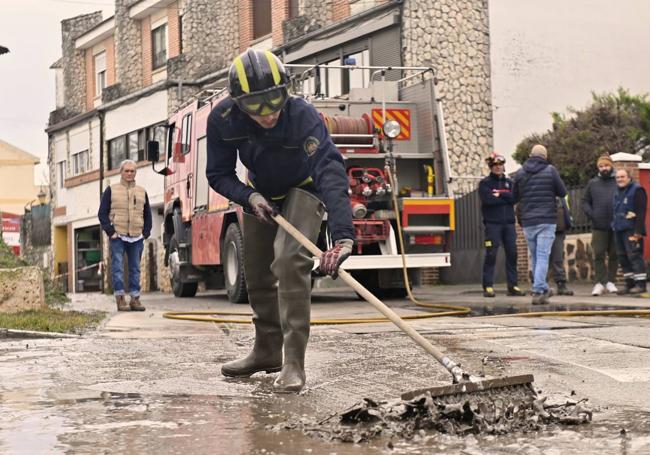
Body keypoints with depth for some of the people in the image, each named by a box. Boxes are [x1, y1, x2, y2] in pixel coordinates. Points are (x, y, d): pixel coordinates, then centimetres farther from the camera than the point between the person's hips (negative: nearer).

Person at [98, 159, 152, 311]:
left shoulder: (142, 192, 15)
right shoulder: (111, 190, 5)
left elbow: (147, 215, 19)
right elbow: (102, 213, 2)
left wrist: (145, 233, 6)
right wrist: (110, 232, -7)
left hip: (137, 238, 3)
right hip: (117, 237, -3)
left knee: (135, 269, 5)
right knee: (118, 268, -6)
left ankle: (135, 299, 9)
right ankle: (120, 299, -5)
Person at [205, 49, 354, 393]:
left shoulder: (304, 116, -39)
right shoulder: (223, 119, -26)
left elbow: (331, 173, -49)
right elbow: (218, 174, -12)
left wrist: (343, 235, -61)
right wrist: (250, 197, -31)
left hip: (302, 190, -5)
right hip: (260, 194, 5)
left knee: (289, 261, -25)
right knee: (257, 273, 11)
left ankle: (294, 363, -22)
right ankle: (267, 352, 31)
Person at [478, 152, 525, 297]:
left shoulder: (509, 182, 15)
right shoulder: (485, 183, 4)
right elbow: (487, 199, -14)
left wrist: (499, 195, -10)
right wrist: (506, 198, -6)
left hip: (509, 223, 4)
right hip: (492, 224, -4)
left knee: (512, 254, 1)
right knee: (491, 255, -7)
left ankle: (512, 286, 6)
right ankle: (488, 287, -5)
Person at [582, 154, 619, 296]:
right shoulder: (593, 183, 9)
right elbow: (585, 201, 13)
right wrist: (590, 214, -4)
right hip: (598, 227, 1)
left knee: (614, 255, 6)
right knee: (598, 254, -4)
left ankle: (610, 281, 16)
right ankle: (600, 282, -3)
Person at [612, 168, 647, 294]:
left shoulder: (637, 190, -7)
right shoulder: (618, 193, 20)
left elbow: (641, 212, -14)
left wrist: (638, 231, -20)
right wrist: (614, 225, 17)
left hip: (631, 230, -9)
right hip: (619, 230, 9)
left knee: (634, 256, -12)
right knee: (623, 258, 9)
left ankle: (640, 284, -11)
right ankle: (629, 284, 14)